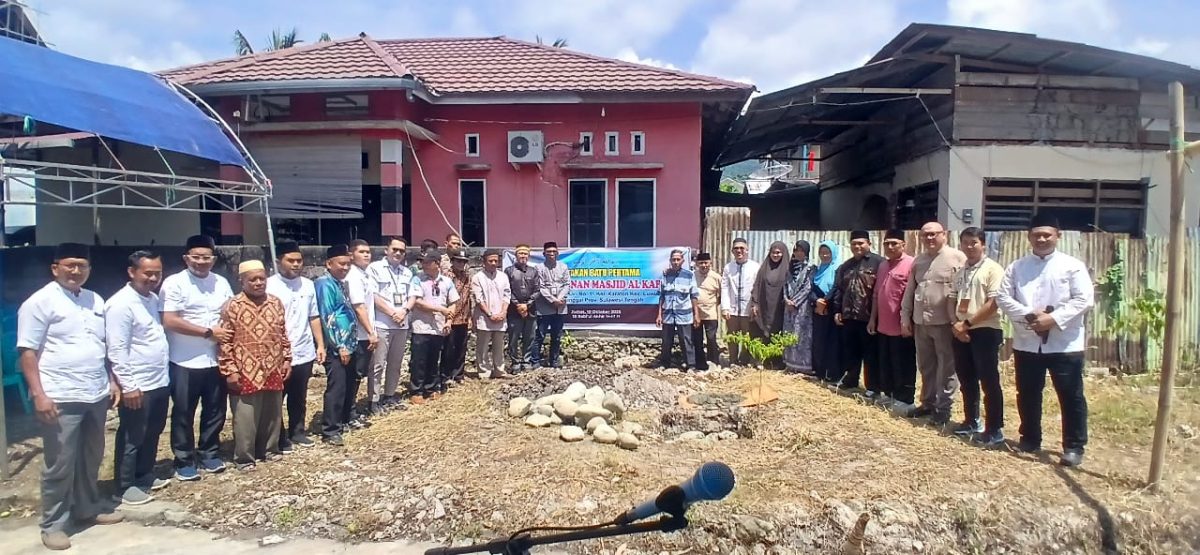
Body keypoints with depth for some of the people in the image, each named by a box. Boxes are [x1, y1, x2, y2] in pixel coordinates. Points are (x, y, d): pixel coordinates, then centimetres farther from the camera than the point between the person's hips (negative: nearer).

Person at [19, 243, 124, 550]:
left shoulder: (96, 301, 12)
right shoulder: (40, 302, -8)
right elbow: (27, 351, -12)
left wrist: (113, 381, 14)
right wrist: (39, 394, -17)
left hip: (96, 395, 7)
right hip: (60, 398, -6)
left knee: (91, 459, 17)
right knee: (59, 464, 2)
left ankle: (87, 508, 32)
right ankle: (53, 524, 16)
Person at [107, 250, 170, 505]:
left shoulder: (153, 298, 9)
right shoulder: (121, 304, -17)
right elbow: (117, 350, -20)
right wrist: (128, 385, -21)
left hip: (160, 382, 8)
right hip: (137, 386, -8)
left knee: (152, 434, 19)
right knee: (132, 438, 5)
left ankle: (145, 476, 34)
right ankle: (126, 486, 18)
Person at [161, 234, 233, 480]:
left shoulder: (221, 283, 7)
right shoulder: (174, 283, -9)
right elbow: (169, 321, -16)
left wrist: (230, 334, -6)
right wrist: (208, 332, -14)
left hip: (216, 361, 5)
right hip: (185, 363, -4)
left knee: (215, 411, 14)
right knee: (184, 414, 8)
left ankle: (209, 453, 30)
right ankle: (184, 460, 21)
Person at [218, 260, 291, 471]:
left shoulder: (275, 303, 6)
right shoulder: (233, 306, -9)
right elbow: (225, 341, -8)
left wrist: (287, 360, 10)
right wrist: (230, 370, -11)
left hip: (273, 370, 5)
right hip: (245, 373, -4)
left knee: (272, 414, 15)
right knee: (245, 418, 3)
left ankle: (269, 449, 30)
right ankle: (244, 457, 16)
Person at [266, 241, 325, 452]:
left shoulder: (308, 285, 7)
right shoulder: (269, 286, -10)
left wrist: (320, 345, 9)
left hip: (304, 353, 5)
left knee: (299, 398, 18)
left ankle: (297, 432, 33)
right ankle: (279, 438, 22)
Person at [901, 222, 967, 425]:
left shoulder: (957, 258, -7)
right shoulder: (918, 261, 13)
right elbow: (909, 291, 16)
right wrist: (905, 317, 12)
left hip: (945, 322, -6)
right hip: (920, 322, 6)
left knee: (946, 367, 4)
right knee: (925, 366, 15)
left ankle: (943, 407, 14)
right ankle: (928, 402, 28)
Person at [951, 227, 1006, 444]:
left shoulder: (993, 269, -8)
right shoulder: (960, 271, 13)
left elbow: (993, 304, -16)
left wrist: (967, 324, -15)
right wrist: (956, 324, -3)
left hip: (985, 331, -7)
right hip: (961, 332, 7)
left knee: (989, 381, -3)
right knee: (966, 379, 14)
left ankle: (995, 429, 5)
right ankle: (971, 421, 27)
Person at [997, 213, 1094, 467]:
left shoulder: (1073, 266, -1)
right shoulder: (1017, 267, 7)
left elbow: (1084, 300, -9)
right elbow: (1003, 297, 0)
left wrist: (1054, 318, -19)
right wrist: (1028, 315, -14)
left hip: (1065, 344, -3)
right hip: (1026, 342, 3)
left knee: (1071, 397, 4)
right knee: (1027, 394, 13)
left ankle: (1074, 446, 16)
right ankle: (1030, 439, 29)